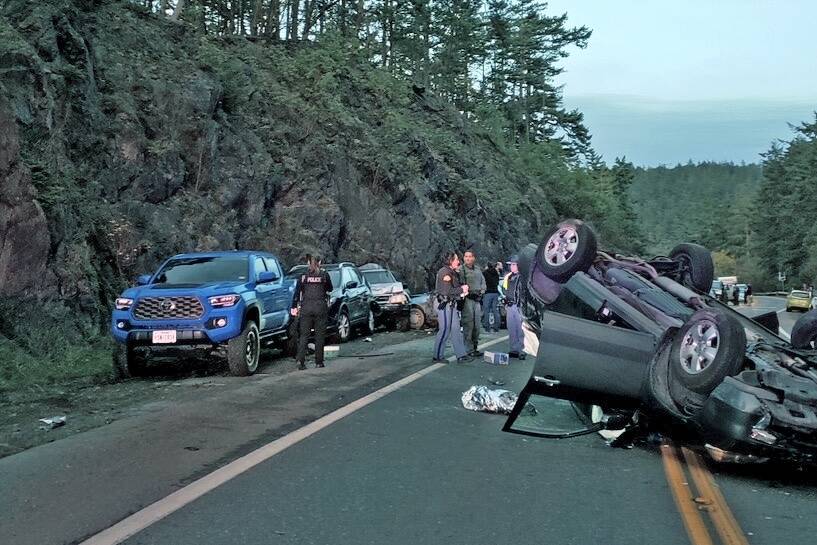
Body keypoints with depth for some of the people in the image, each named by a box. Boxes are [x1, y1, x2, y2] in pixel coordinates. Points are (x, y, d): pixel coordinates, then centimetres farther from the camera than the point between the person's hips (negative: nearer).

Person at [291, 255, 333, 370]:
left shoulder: (303, 276, 4)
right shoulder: (324, 275, 2)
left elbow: (297, 293, 2)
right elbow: (330, 289, 16)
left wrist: (294, 307, 5)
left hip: (306, 308, 1)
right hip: (320, 307, -1)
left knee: (304, 335, 2)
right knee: (319, 335, 6)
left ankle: (300, 360, -11)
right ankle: (319, 361, 7)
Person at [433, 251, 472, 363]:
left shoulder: (453, 273, 17)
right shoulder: (445, 272, -15)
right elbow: (448, 291, -22)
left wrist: (461, 293, 8)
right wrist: (461, 289, -12)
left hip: (451, 305, 10)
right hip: (444, 305, -10)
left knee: (455, 330, 9)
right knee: (444, 331, -6)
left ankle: (461, 355, 11)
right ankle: (437, 356, 2)